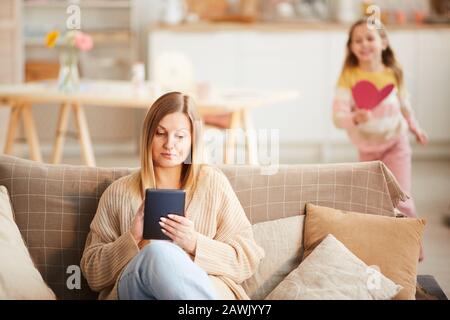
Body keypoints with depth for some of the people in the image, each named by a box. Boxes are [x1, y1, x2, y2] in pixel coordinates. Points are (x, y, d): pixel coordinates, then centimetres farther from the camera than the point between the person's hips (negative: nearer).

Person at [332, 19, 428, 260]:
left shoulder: (393, 74, -8)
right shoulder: (349, 77, -16)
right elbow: (338, 116, -24)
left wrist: (415, 127, 18)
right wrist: (355, 118, -42)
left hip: (396, 144, -1)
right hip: (367, 148, 1)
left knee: (400, 199, -10)